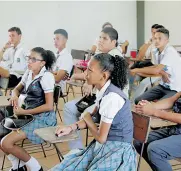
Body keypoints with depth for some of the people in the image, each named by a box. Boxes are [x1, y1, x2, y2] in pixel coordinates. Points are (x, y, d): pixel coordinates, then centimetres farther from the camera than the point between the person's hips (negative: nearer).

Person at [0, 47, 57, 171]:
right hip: (29, 115, 8)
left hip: (43, 118, -8)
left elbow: (49, 106, -20)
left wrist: (24, 112, -16)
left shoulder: (46, 76, -16)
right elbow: (17, 89, 20)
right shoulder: (28, 73, 7)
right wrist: (14, 96, -5)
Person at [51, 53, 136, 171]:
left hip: (117, 151, -8)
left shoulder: (112, 97, -24)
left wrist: (87, 118, -1)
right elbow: (93, 117, 18)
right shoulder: (102, 91, 3)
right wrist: (72, 127, 2)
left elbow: (101, 137, -18)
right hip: (103, 147, 8)